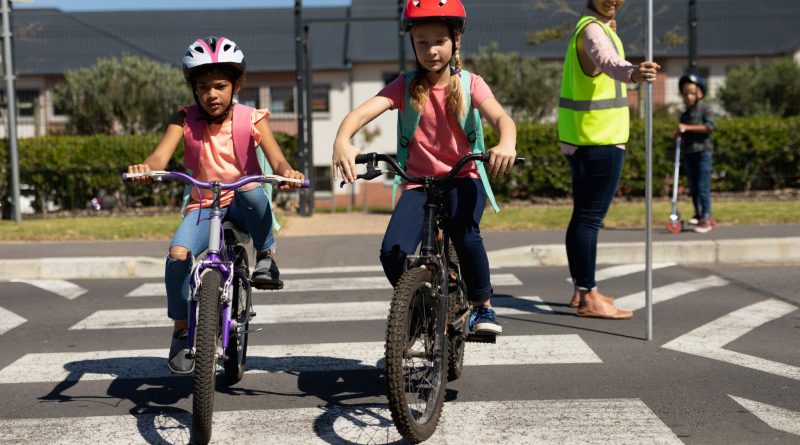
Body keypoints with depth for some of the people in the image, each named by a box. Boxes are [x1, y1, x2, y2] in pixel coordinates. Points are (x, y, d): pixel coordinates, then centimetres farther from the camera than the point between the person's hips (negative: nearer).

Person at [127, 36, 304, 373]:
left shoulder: (250, 119, -5)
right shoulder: (186, 120, -3)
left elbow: (276, 159, -16)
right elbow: (160, 157, -17)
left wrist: (287, 173, -41)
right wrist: (144, 168, -42)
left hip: (242, 205, -1)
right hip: (202, 205, 1)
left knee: (251, 189, -38)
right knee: (178, 254, -26)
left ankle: (265, 256, -13)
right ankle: (182, 330, -5)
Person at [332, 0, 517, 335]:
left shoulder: (470, 84, -1)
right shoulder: (405, 86, -1)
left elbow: (500, 116, -19)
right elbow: (363, 111, -17)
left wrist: (507, 144, -44)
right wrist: (342, 140, -40)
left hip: (463, 178, -1)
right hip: (418, 182, 1)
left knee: (464, 233, -32)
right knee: (393, 252, -21)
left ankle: (483, 307, -4)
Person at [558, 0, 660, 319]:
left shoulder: (594, 26, 18)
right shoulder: (593, 29, -15)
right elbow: (608, 60, -40)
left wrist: (610, 27, 64)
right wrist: (631, 73, -61)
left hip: (582, 142, 11)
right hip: (601, 142, -11)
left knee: (584, 217, 15)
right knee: (590, 218, -9)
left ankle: (581, 289, 25)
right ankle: (588, 298, -7)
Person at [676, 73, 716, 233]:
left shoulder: (704, 109, -3)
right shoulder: (684, 115, 15)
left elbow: (710, 126, -19)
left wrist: (687, 128, -22)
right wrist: (679, 133, 4)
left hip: (702, 151, -6)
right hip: (688, 152, 6)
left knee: (703, 186, -9)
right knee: (693, 187, 11)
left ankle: (706, 217, -7)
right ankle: (698, 213, 23)